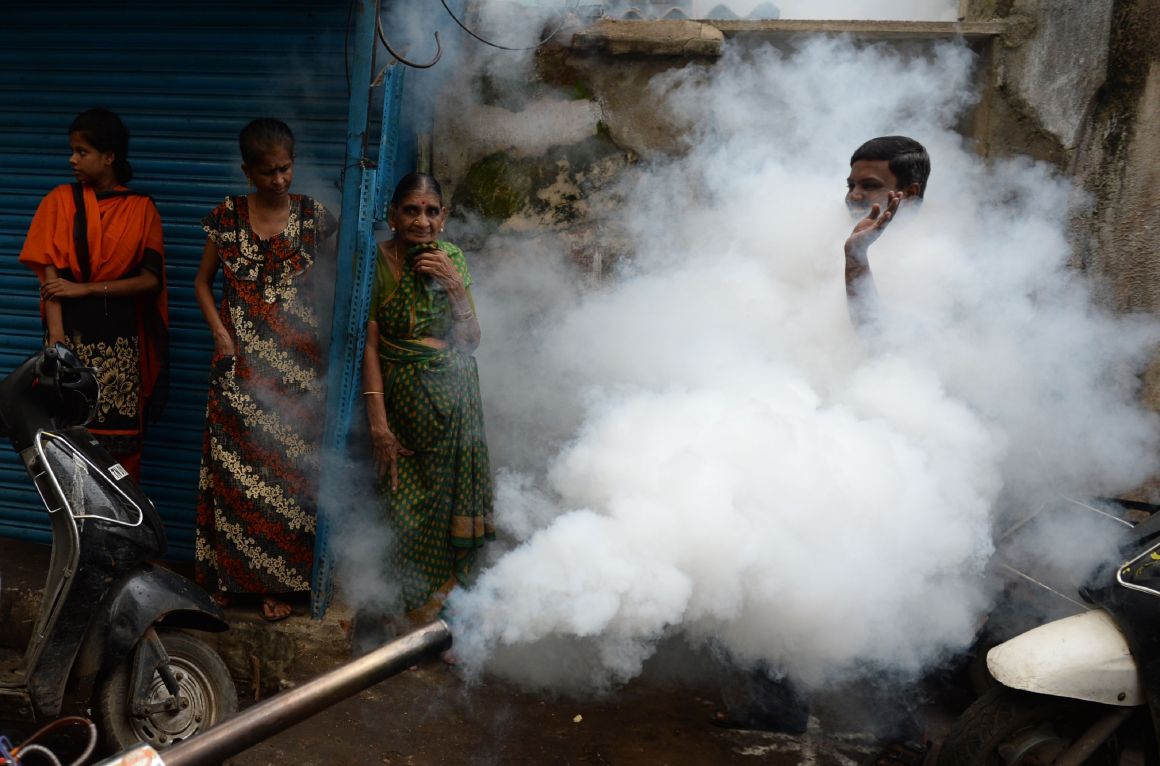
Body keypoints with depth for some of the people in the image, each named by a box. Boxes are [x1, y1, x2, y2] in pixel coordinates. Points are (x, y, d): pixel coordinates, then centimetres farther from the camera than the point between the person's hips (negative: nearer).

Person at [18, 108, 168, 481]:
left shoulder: (141, 208, 2)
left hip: (120, 336, 0)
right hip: (71, 332, 0)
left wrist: (86, 288, -13)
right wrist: (56, 344, -13)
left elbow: (151, 280, -4)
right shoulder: (60, 201, 3)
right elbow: (50, 276, -4)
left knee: (122, 442, 1)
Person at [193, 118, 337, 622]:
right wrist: (220, 335, -2)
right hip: (239, 362, 1)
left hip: (296, 364, 0)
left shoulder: (313, 216, 2)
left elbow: (330, 282, 7)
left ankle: (277, 582, 16)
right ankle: (228, 573, 21)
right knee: (232, 464, 5)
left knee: (286, 467, 3)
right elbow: (203, 282, 9)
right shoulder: (228, 216, 3)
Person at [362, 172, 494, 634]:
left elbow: (471, 341, -1)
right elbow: (369, 345, -11)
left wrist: (455, 284, -16)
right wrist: (378, 423, -14)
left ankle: (434, 597, 29)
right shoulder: (377, 262, -10)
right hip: (400, 398, -3)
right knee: (405, 502, 5)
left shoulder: (451, 258, 0)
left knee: (449, 495, 10)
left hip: (454, 397, 3)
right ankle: (418, 604, 26)